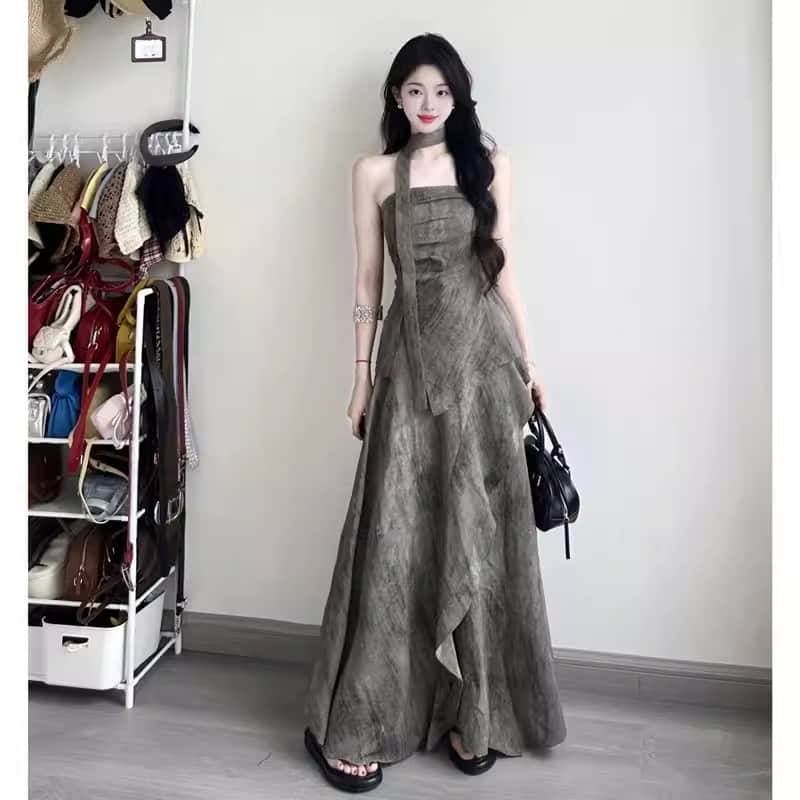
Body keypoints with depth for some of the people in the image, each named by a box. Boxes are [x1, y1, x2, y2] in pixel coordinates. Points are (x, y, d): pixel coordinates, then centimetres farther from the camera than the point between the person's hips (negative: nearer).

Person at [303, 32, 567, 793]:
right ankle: (353, 726, 12)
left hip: (483, 356, 2)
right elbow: (367, 282, 6)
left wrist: (528, 362, 6)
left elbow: (503, 268, 10)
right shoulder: (373, 172, 8)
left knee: (479, 532, 4)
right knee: (396, 534, -3)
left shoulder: (489, 164, 11)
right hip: (412, 359, -1)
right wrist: (362, 377, 2)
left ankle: (472, 713, 20)